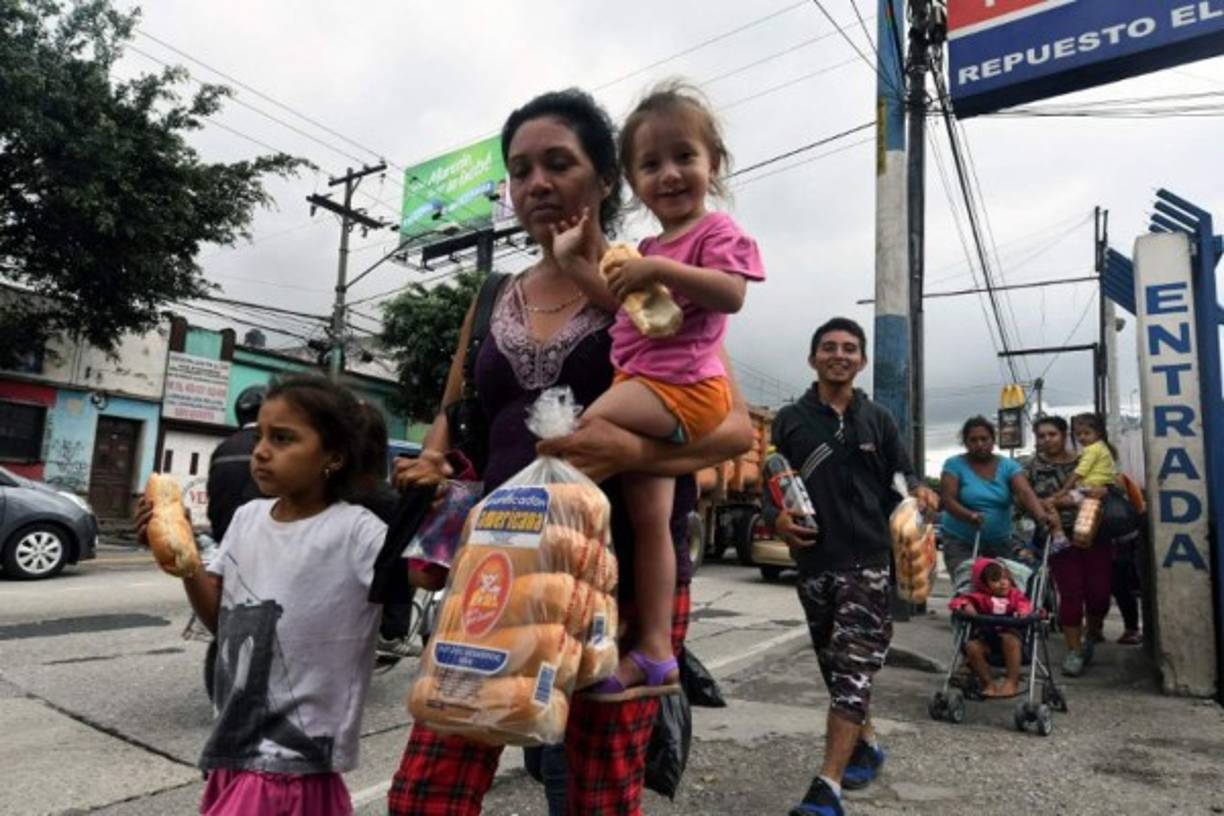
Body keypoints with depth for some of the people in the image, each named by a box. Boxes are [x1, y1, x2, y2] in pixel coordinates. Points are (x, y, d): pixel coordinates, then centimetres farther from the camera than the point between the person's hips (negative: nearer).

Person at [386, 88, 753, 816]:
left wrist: (631, 450, -25)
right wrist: (434, 469, 0)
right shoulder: (495, 302, 12)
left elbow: (738, 426, -7)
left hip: (625, 581, -3)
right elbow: (453, 417, 22)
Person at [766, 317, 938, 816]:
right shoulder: (789, 421, 7)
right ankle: (866, 744, 38)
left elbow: (901, 477, 12)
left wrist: (919, 493, -11)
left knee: (853, 669, -10)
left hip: (868, 559, -2)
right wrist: (776, 518, -13)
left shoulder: (877, 420, 9)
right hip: (813, 561, 2)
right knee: (835, 666, 15)